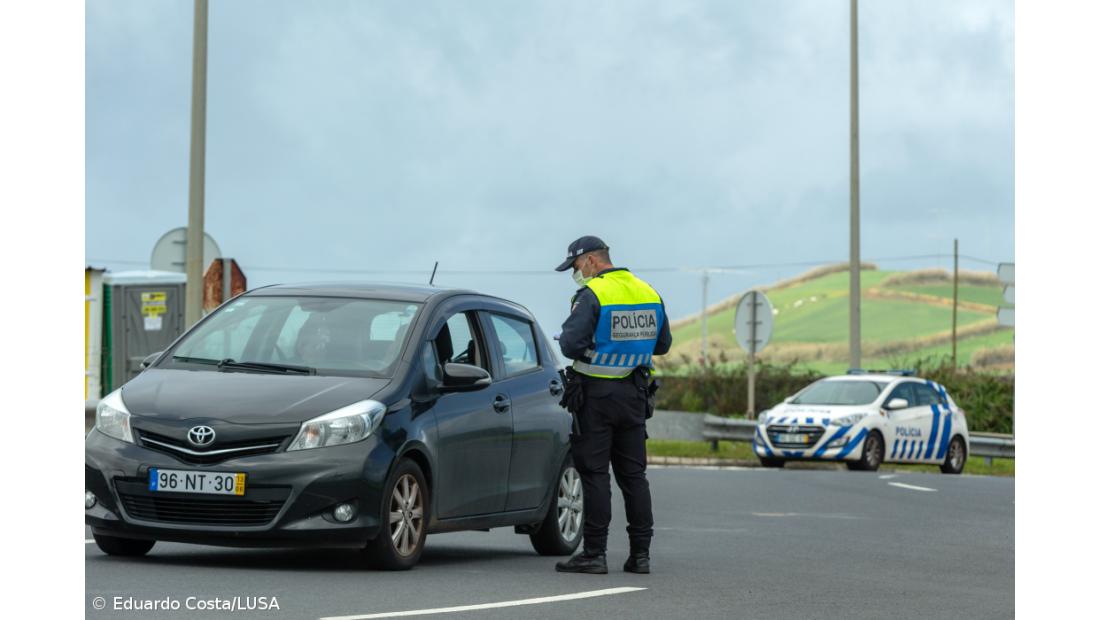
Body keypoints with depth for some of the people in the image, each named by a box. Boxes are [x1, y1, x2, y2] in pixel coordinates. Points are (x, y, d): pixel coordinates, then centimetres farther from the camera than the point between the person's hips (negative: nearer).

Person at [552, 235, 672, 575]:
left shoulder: (592, 295, -13)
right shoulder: (649, 294, 9)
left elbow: (571, 344, -20)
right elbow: (663, 345, 17)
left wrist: (569, 343, 1)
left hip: (597, 394, -6)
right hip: (634, 392, 6)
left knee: (594, 473, -2)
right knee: (633, 474, 10)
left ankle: (594, 553, -3)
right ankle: (640, 553, 9)